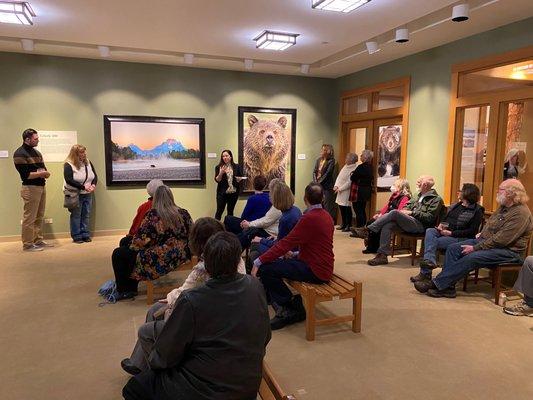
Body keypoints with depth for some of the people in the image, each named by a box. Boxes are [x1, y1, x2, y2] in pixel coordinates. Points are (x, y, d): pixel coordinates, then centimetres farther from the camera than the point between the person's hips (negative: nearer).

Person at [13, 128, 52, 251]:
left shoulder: (36, 152, 15)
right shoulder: (19, 154, -9)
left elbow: (43, 168, 16)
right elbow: (26, 174, -17)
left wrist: (45, 173, -7)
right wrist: (42, 173, -10)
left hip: (41, 186, 8)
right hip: (30, 188, -8)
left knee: (39, 217, 13)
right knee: (29, 217, -4)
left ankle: (38, 241, 21)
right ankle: (27, 244, 3)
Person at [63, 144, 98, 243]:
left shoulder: (88, 162, 7)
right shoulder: (68, 165, -11)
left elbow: (95, 176, 9)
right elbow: (69, 180, -19)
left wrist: (93, 185, -11)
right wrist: (83, 187, -23)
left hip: (87, 194, 5)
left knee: (86, 215, 8)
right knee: (76, 216, 0)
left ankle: (85, 235, 16)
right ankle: (76, 236, 7)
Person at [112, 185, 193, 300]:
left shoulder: (152, 215, -14)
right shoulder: (184, 213, 2)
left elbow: (140, 240, -13)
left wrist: (131, 246, 9)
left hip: (159, 261, -7)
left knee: (118, 254, 9)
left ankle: (124, 291, 18)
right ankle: (131, 288, 35)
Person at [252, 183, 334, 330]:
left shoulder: (309, 218, -20)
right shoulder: (326, 216, 9)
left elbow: (286, 244, -20)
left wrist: (259, 262, -14)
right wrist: (296, 255, 12)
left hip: (315, 271, -10)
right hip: (322, 265, 10)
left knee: (265, 268, -13)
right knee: (276, 262, 13)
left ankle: (289, 310, 2)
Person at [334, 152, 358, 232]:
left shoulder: (354, 169, -14)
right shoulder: (345, 166, 13)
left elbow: (349, 182, -18)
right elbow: (339, 176, 14)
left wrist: (340, 188, -15)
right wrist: (336, 185, 0)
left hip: (347, 192, -8)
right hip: (340, 192, 8)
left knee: (347, 209, -1)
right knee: (341, 208, 13)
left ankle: (348, 226, 9)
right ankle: (343, 224, 25)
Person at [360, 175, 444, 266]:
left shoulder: (436, 199, 2)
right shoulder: (419, 196, 26)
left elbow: (430, 218, -9)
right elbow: (408, 206, 29)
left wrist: (412, 213, -11)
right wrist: (405, 211, 5)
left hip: (420, 225, -7)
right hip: (409, 222, 7)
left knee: (394, 213, -27)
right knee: (387, 225, -21)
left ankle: (368, 230, -22)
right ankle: (383, 255, -23)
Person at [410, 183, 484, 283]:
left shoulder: (477, 210, -2)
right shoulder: (455, 206, 21)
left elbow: (472, 231, -11)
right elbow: (444, 219, 29)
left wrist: (451, 233, -17)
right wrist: (441, 225, 4)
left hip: (459, 238, -6)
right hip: (445, 232, 6)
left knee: (433, 242, -28)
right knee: (430, 231, -26)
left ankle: (425, 273, -28)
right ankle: (429, 261, -41)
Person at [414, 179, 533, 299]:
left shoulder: (521, 213, -18)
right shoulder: (503, 207, 13)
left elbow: (501, 240, -23)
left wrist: (475, 248, -21)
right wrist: (482, 233, 12)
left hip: (508, 250, -9)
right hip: (485, 240, 9)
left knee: (471, 258, -31)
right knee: (453, 248, -9)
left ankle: (436, 284, -26)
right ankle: (448, 287, -16)